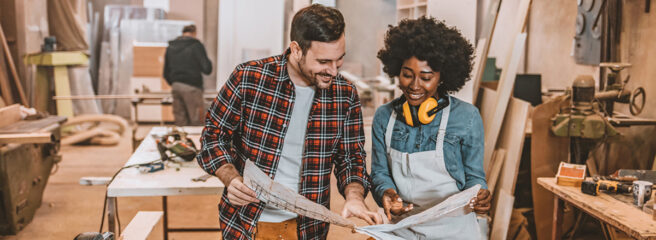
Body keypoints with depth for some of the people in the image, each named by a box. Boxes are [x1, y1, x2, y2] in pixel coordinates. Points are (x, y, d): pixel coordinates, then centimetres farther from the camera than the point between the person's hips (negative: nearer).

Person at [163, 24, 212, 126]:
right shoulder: (196, 45, -4)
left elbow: (166, 74, 15)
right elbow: (207, 69, -9)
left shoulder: (170, 47, 14)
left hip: (176, 87, 6)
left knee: (180, 123, 9)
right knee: (195, 122, -1)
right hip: (191, 87, -6)